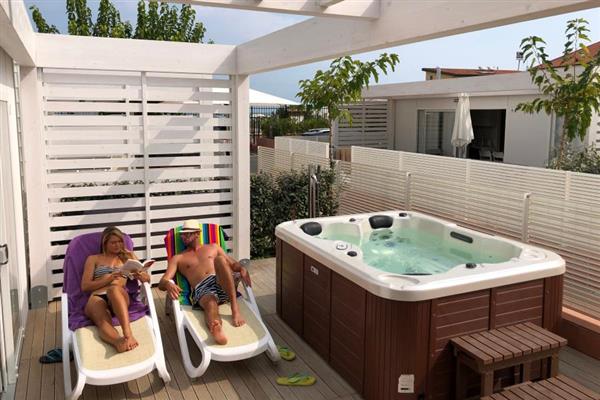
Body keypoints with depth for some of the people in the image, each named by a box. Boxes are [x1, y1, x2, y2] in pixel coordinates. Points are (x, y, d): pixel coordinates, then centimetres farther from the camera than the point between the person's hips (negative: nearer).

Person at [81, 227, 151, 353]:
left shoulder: (128, 256, 25)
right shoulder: (93, 259, 23)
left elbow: (147, 278, 18)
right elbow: (85, 286, 12)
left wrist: (140, 275, -7)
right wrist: (109, 278, -3)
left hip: (119, 296, 0)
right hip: (97, 298, 0)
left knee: (114, 288, -40)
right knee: (103, 321, -38)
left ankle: (128, 334, -61)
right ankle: (120, 342, -71)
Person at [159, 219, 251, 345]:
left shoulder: (213, 248, 30)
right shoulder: (178, 258, 24)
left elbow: (233, 264, 25)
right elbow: (162, 283, 11)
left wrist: (242, 269, -1)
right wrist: (168, 284, -16)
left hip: (222, 284, 2)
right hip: (202, 290, -1)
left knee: (219, 259, -31)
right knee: (211, 304, -39)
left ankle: (235, 309, -36)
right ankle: (217, 330, -74)